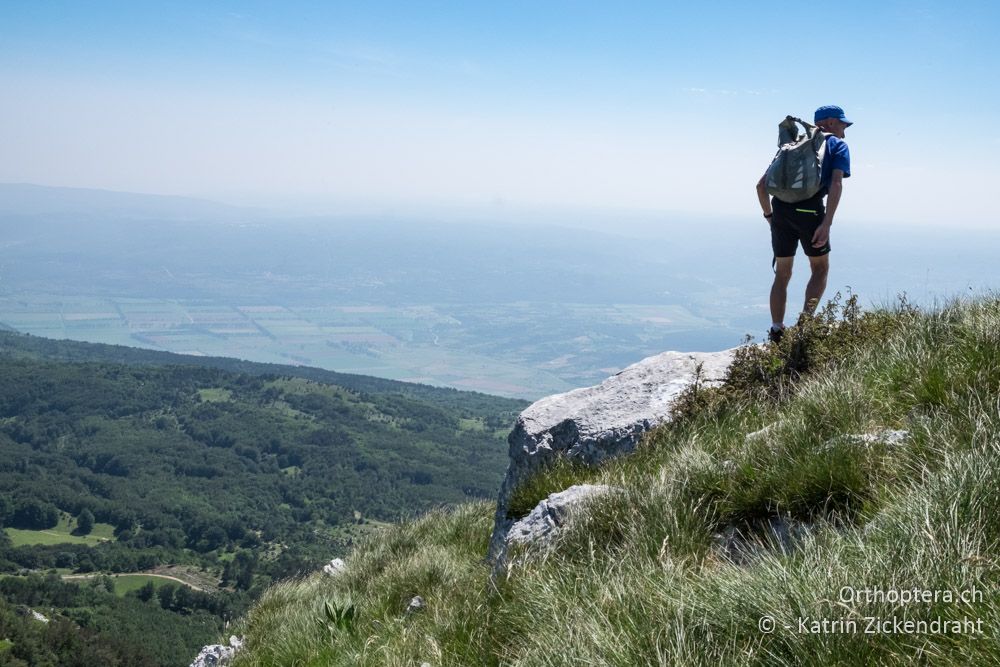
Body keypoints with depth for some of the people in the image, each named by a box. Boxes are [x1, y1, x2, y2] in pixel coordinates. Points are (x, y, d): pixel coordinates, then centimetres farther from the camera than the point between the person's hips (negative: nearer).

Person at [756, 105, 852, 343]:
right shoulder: (838, 145, 14)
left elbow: (761, 185, 21)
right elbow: (836, 183, -5)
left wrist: (769, 216, 30)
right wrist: (827, 223, -13)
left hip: (780, 209, 4)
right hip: (810, 210, -4)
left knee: (782, 274, 15)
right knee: (820, 269, 15)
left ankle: (776, 332, 12)